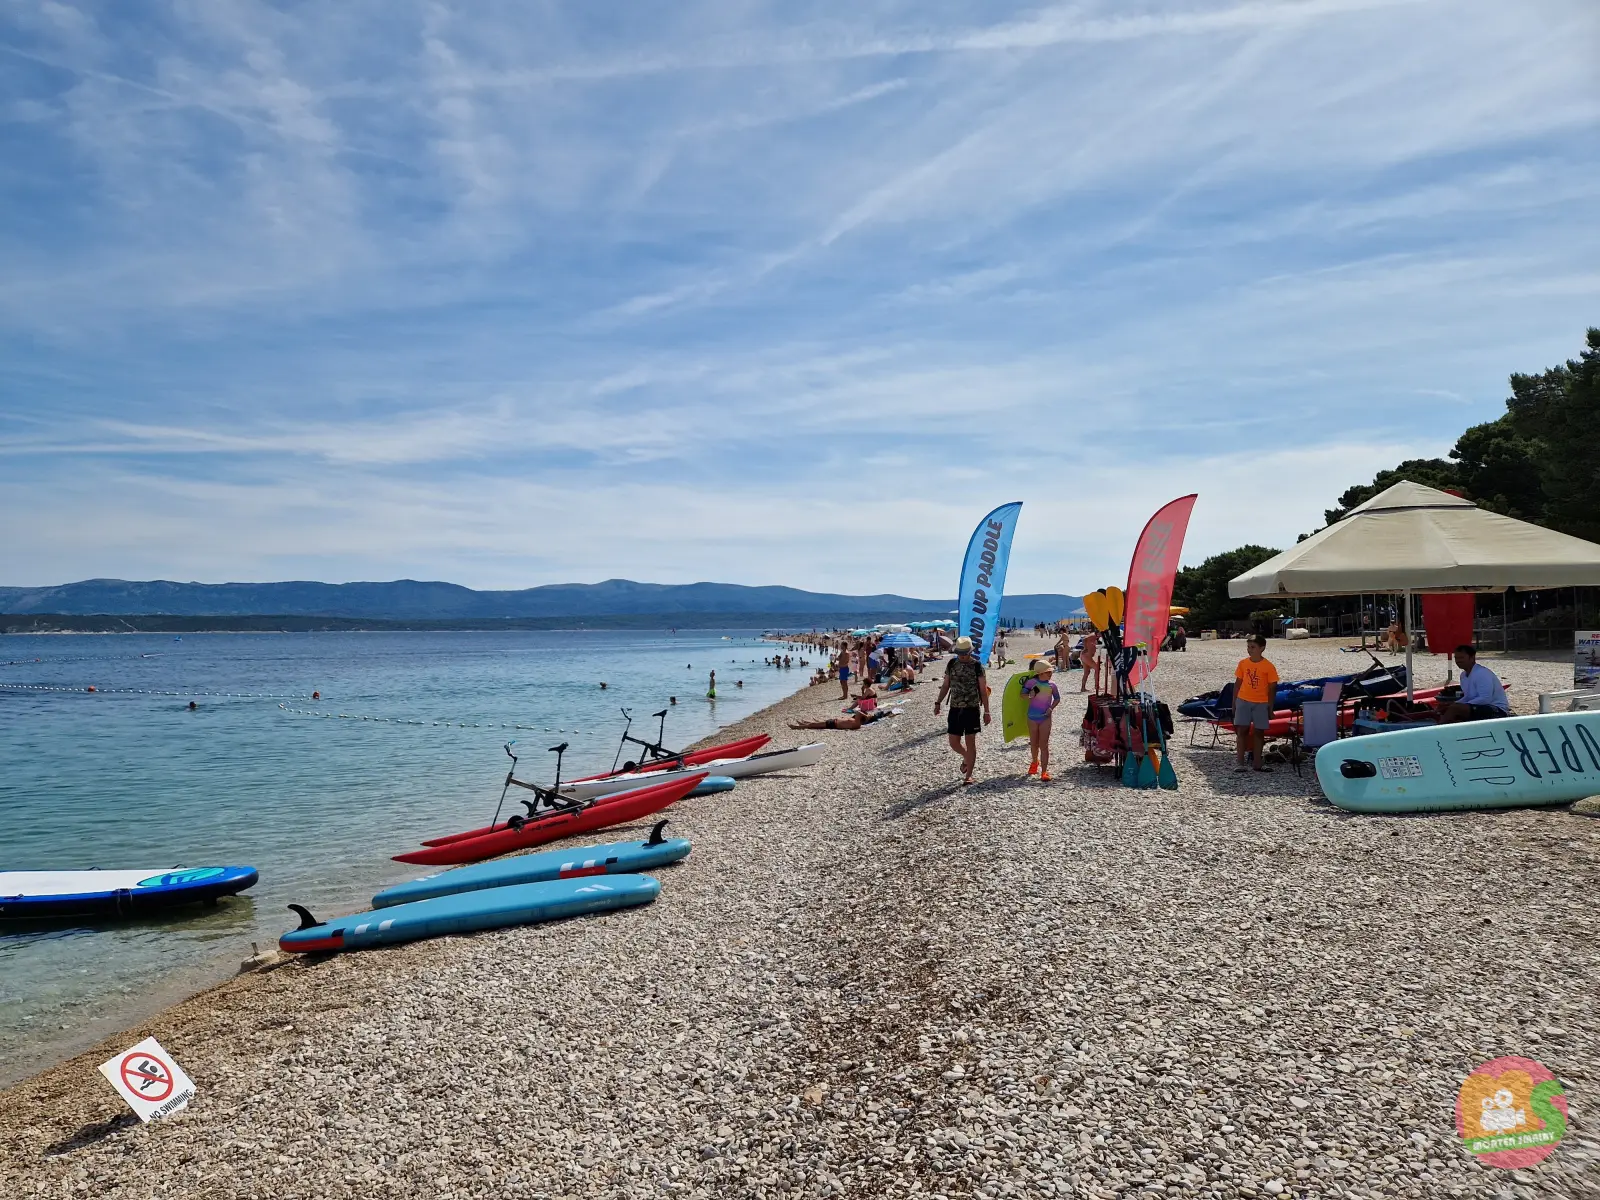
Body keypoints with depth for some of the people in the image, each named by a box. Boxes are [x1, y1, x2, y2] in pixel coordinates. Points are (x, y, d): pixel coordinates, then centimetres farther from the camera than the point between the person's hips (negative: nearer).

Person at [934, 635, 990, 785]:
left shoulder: (977, 666, -6)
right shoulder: (951, 664, 5)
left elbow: (983, 691, -5)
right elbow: (945, 686, 13)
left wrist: (986, 712, -7)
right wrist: (938, 703, 4)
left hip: (971, 709, -4)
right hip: (955, 709, 4)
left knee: (970, 742, -2)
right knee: (954, 743, 6)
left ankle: (968, 775, 6)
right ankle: (967, 758, 37)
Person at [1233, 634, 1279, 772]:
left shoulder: (1268, 667, -7)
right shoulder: (1243, 663, 1)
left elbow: (1272, 688, -3)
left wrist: (1270, 708, -3)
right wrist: (1234, 702, 8)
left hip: (1261, 704, -1)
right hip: (1243, 701, 2)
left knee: (1259, 732, 5)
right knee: (1242, 730, -1)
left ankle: (1258, 762, 13)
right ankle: (1239, 761, 1)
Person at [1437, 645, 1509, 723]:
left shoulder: (1482, 673, -19)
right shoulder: (1464, 675, 11)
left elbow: (1485, 699, -26)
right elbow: (1468, 697, 17)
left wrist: (1462, 706, -24)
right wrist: (1450, 705, -1)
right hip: (1483, 709, 10)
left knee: (1455, 709, -26)